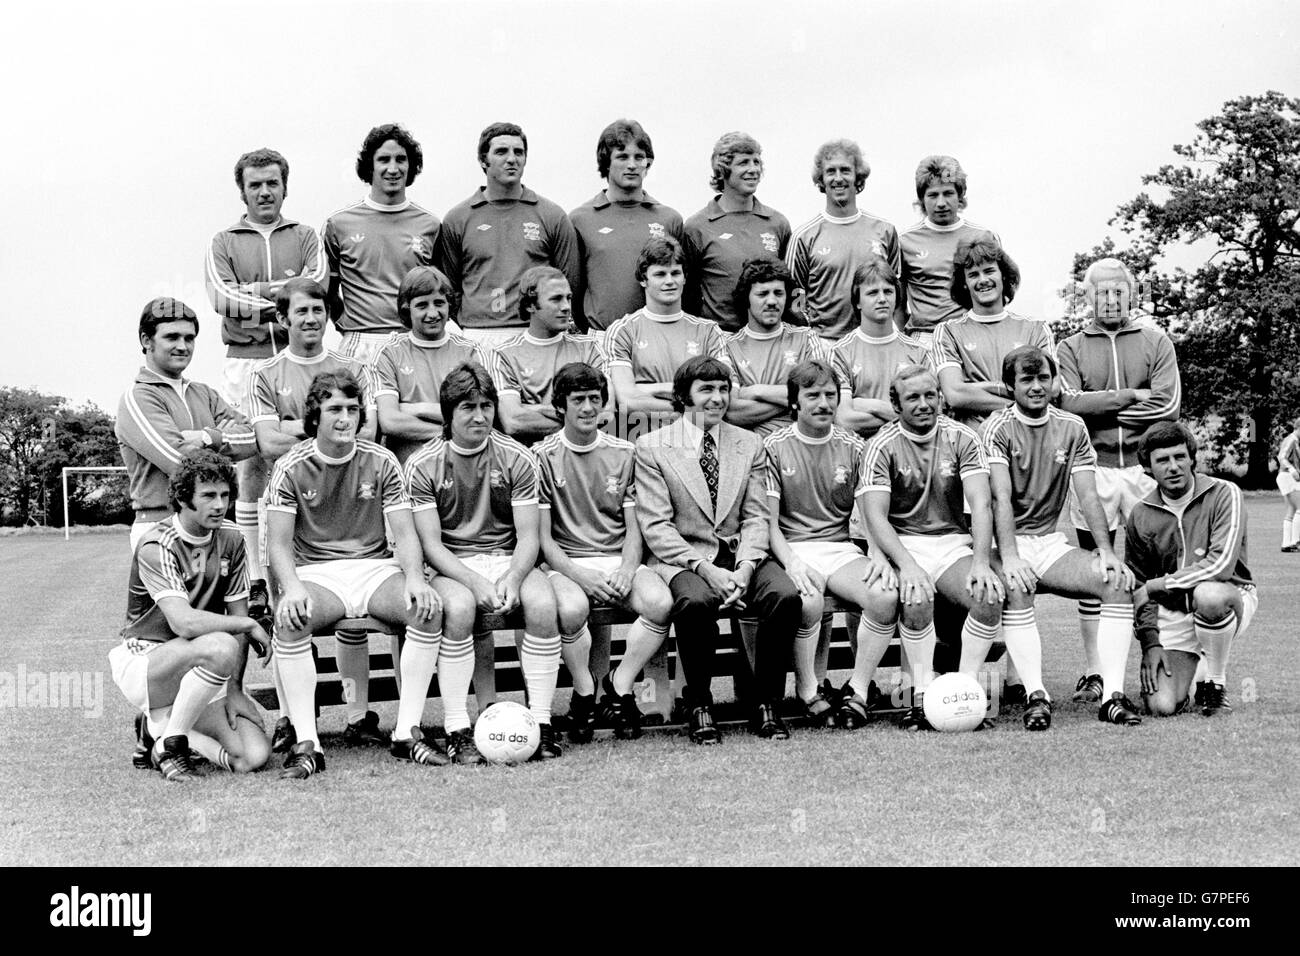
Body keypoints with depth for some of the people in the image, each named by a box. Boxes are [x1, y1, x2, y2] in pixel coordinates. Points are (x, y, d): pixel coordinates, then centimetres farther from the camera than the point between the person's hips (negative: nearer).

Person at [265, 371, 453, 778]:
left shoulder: (381, 462, 5)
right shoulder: (290, 468, 0)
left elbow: (404, 534, 2)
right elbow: (279, 543, -5)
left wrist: (414, 578, -20)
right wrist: (292, 589, -26)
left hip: (376, 568, 2)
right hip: (316, 573, -2)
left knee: (429, 606, -27)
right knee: (288, 619, -34)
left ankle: (407, 732, -20)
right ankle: (307, 743, -28)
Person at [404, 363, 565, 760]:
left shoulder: (516, 458, 2)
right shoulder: (423, 465, -3)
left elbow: (528, 536, 0)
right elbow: (430, 543, -7)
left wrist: (513, 577, -21)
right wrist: (475, 582, -23)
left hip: (508, 559, 2)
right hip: (451, 565, -2)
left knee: (542, 603, -29)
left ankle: (542, 721, -21)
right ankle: (457, 729, -27)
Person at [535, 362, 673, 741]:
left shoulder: (623, 454, 10)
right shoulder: (543, 457, 1)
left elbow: (633, 527, 9)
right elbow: (543, 538, -2)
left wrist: (626, 571, -11)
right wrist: (582, 576, -17)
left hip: (619, 559, 3)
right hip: (566, 564, -3)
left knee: (661, 602, -28)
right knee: (571, 608, -37)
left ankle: (619, 686, -6)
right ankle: (585, 695, -10)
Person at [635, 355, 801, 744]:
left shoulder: (749, 445, 13)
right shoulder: (652, 447, 1)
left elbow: (756, 518, 8)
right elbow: (655, 526, -5)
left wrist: (745, 567, -12)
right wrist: (704, 568, -18)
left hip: (741, 555, 3)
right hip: (682, 558, -3)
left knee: (786, 596, -26)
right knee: (697, 601, -36)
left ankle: (766, 704, -9)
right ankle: (700, 706, -14)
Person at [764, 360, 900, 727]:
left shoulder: (854, 448, 10)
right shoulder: (774, 447, 3)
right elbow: (768, 520, -2)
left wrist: (878, 555, -13)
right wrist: (791, 561, -20)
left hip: (841, 549, 3)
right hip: (792, 549, -3)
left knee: (886, 595, -27)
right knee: (808, 601, -35)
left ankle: (858, 690, -10)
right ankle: (808, 692, -11)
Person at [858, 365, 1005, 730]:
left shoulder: (961, 438, 3)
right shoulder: (882, 446, -4)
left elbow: (981, 504, -5)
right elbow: (876, 516, -12)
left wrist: (980, 563, -21)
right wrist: (907, 566, -28)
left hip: (953, 541, 3)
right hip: (903, 544, -2)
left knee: (991, 596, -26)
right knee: (916, 600, -34)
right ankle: (922, 695, -20)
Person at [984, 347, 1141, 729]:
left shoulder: (1072, 427, 9)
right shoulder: (997, 427, -5)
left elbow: (1087, 494, 1)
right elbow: (1001, 498, -17)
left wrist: (1105, 551, -14)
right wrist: (1009, 558, -32)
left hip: (1051, 541, 4)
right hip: (1009, 543, -4)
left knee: (1121, 583, -19)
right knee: (1017, 590, -36)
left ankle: (1112, 693, -21)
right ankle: (1036, 696, -34)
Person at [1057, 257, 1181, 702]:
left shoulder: (1156, 342, 9)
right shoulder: (1071, 348, 9)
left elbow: (1168, 406, -4)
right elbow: (1070, 402, -8)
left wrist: (1102, 409, -6)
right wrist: (1131, 397, -9)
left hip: (1144, 466, 0)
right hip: (1092, 469, 0)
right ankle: (1093, 672, 9)